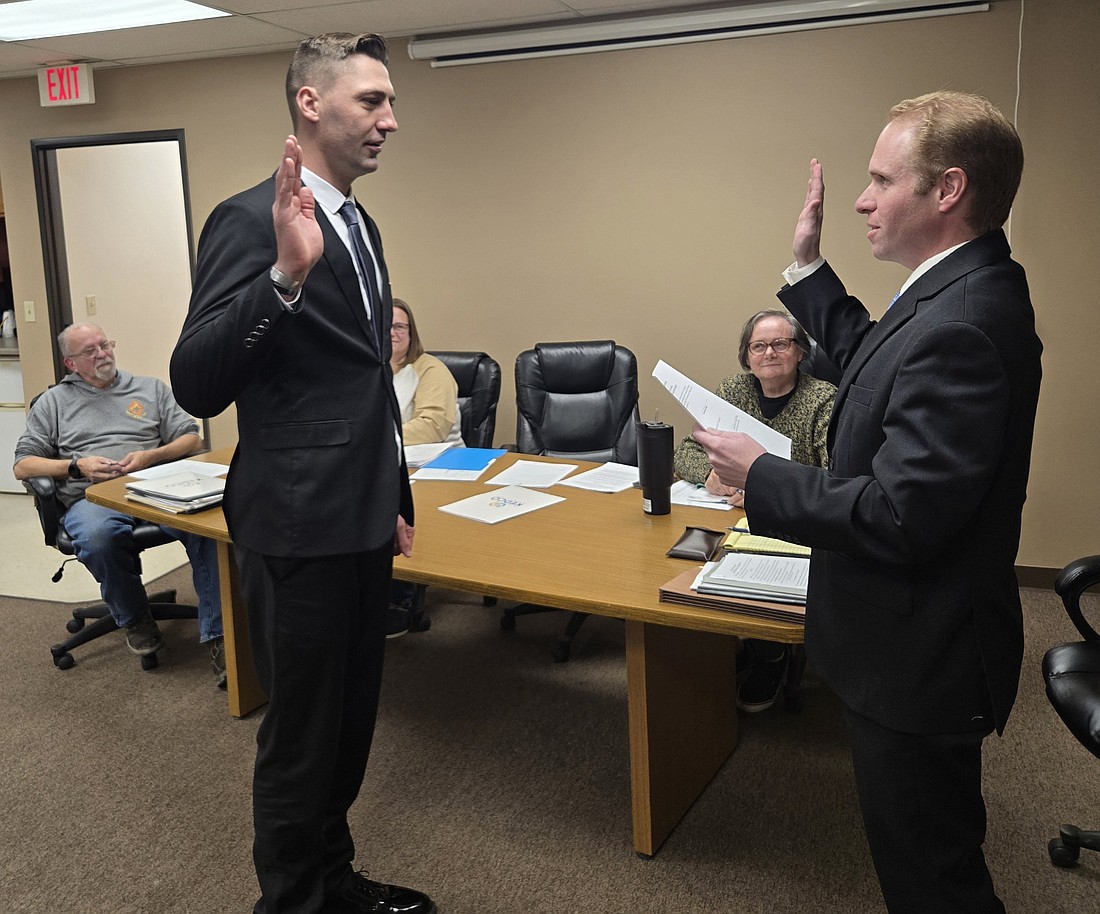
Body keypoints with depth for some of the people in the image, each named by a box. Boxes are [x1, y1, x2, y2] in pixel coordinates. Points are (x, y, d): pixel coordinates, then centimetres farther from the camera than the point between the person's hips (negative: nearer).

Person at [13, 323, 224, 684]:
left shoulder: (151, 388, 22)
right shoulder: (53, 402, 21)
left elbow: (192, 439, 14)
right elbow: (23, 465, 15)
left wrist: (150, 456, -6)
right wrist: (76, 466, -3)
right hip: (91, 498, 0)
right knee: (97, 538, -39)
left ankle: (217, 637, -28)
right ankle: (134, 617, -9)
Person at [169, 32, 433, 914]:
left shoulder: (361, 226, 13)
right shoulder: (252, 220, -14)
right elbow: (196, 384, -22)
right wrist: (285, 273, -36)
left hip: (362, 520, 9)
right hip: (299, 528, -9)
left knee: (352, 721, 20)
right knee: (302, 736, 8)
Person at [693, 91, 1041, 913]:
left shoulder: (959, 326, -29)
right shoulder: (962, 292, 3)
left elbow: (896, 517, -31)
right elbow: (874, 360, 18)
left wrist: (759, 475, -19)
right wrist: (808, 269, 12)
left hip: (920, 657, -10)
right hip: (921, 640, 10)